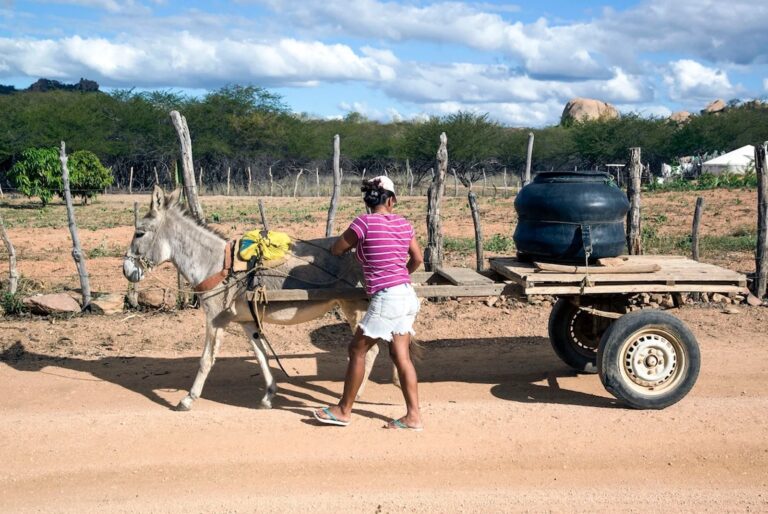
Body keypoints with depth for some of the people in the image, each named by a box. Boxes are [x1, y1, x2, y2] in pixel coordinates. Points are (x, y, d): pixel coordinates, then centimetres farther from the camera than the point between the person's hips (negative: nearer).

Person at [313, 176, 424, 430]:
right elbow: (417, 259, 17)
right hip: (407, 294, 7)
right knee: (401, 354, 11)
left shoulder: (364, 222, -10)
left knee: (357, 349, 6)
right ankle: (413, 415, 14)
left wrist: (354, 243, 21)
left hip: (386, 297, -7)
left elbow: (336, 250, 1)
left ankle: (344, 410, 16)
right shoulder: (403, 223, 8)